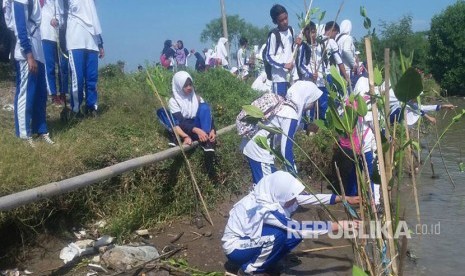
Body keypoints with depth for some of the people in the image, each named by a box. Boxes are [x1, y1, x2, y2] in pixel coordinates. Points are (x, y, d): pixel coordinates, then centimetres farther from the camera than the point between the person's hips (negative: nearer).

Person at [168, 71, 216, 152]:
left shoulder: (197, 98, 6)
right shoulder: (173, 101, -5)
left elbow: (208, 116, -4)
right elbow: (181, 122, -18)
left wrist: (212, 130, -25)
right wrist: (196, 130, -36)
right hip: (185, 131, -2)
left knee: (204, 106, -20)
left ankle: (206, 140, -34)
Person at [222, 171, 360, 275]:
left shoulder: (273, 197, -12)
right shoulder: (264, 209, -34)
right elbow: (300, 228, -35)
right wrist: (339, 225, -32)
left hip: (250, 238, 8)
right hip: (235, 248, -8)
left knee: (295, 234, -8)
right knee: (278, 235, -31)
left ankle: (263, 264, 9)